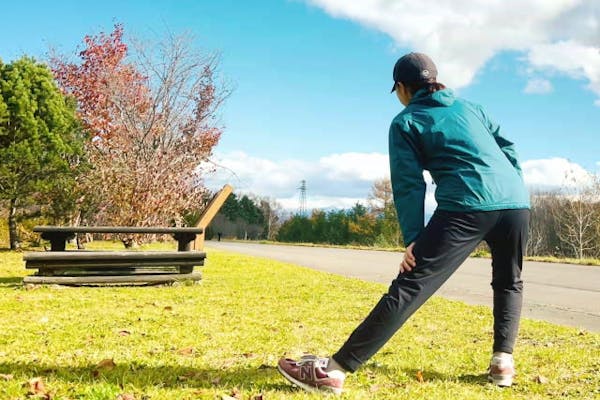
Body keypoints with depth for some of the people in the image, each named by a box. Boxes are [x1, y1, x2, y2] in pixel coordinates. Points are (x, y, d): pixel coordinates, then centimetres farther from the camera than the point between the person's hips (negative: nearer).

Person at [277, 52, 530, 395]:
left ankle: (334, 370, -12)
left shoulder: (406, 122, 14)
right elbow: (510, 150, 23)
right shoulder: (470, 106, 28)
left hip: (466, 207, -5)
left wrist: (413, 239, -1)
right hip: (517, 200, 5)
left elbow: (409, 183, 3)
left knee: (409, 288, -10)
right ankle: (504, 361, 18)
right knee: (509, 283, 28)